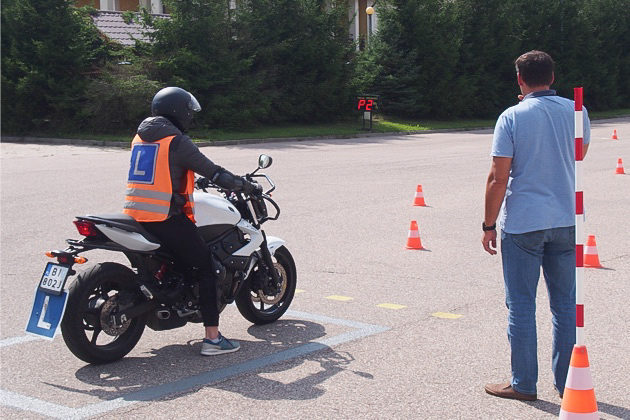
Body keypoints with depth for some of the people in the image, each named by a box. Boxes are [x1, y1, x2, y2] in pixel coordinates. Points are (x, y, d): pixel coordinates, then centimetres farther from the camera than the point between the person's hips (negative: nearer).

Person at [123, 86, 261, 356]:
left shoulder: (140, 137, 15)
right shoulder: (177, 141, -10)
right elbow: (213, 172, -9)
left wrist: (191, 182, 38)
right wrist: (246, 186, 3)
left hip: (135, 213, 8)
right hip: (167, 217, -8)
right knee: (205, 267, -2)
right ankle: (212, 338, -6)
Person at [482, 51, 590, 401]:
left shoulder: (512, 117, -8)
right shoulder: (575, 112, 3)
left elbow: (498, 178, -11)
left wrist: (489, 225, -3)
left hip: (523, 223, -4)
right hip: (566, 221, 4)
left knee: (522, 306, 5)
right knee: (566, 305, 11)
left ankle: (524, 384, 11)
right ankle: (568, 383, 17)